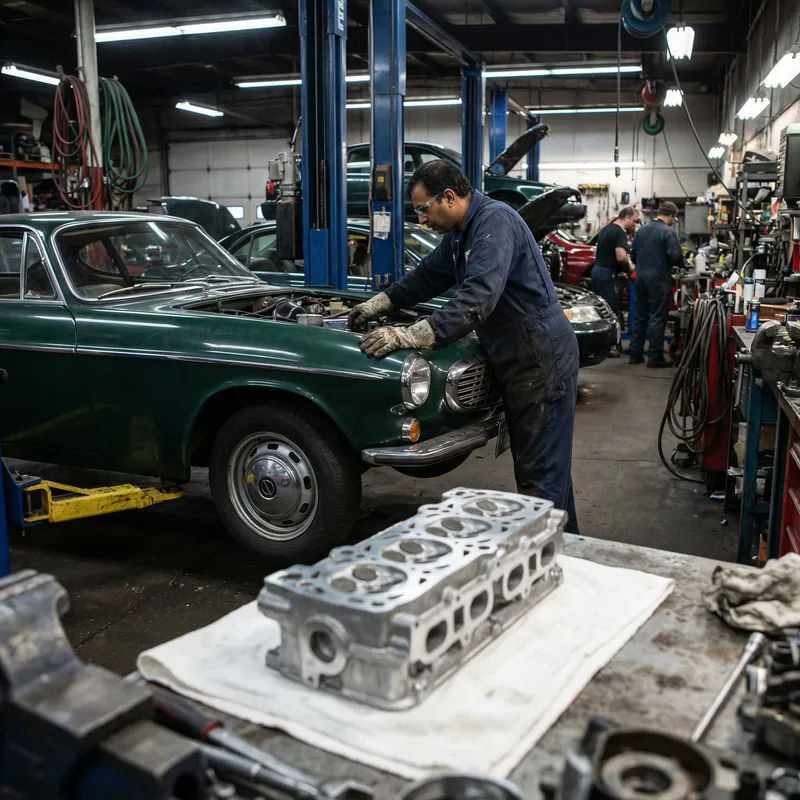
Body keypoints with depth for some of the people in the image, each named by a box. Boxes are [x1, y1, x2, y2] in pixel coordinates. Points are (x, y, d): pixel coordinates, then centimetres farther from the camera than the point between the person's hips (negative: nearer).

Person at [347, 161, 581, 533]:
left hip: (543, 359, -10)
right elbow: (428, 275, 27)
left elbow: (478, 297, -32)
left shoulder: (495, 222, -20)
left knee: (541, 473, -6)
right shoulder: (460, 233, 13)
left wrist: (410, 336, -35)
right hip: (518, 360, 10)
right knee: (546, 464, 17)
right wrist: (379, 304, 21)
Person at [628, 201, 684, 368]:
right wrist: (681, 264, 4)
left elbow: (633, 254, 14)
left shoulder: (642, 230, 10)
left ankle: (635, 354, 16)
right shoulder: (668, 232, -11)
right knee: (657, 318, -2)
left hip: (641, 277, 7)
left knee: (640, 316, 13)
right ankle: (655, 357, 0)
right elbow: (676, 256, -17)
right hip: (658, 279, -7)